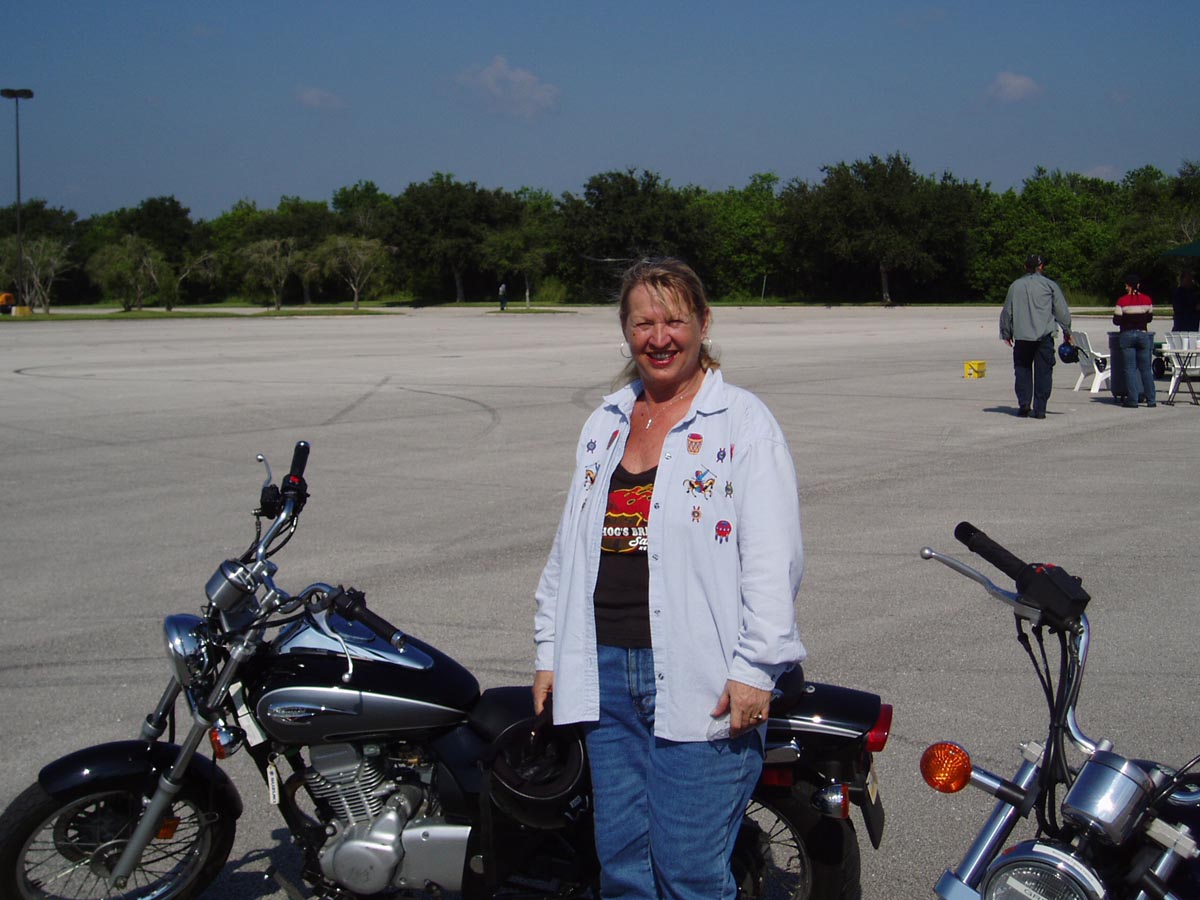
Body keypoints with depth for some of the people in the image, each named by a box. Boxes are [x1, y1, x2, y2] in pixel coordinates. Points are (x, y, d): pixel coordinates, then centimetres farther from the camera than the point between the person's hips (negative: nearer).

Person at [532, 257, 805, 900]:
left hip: (701, 684, -6)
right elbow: (568, 549, 20)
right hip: (604, 672, 6)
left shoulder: (744, 422, -3)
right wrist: (549, 652, 17)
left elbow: (774, 558, -10)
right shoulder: (605, 423, 16)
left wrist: (755, 670, -15)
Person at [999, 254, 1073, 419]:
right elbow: (1062, 311, 5)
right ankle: (1040, 408, 0)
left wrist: (1006, 333, 22)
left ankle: (1023, 403, -2)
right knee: (1043, 371, 3)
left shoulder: (1015, 286, 9)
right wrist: (1067, 332, 14)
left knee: (1022, 370, 11)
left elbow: (1007, 312, 12)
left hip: (1021, 336, 1)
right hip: (1044, 336, -1)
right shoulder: (1049, 285, 4)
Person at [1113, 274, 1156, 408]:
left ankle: (1132, 400, -3)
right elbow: (1149, 318, 9)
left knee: (1130, 368, 0)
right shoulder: (1146, 299, 0)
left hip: (1127, 335, -2)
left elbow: (1116, 320, -7)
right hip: (1143, 334, 2)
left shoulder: (1122, 301, -9)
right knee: (1146, 368, 9)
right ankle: (1150, 399, 9)